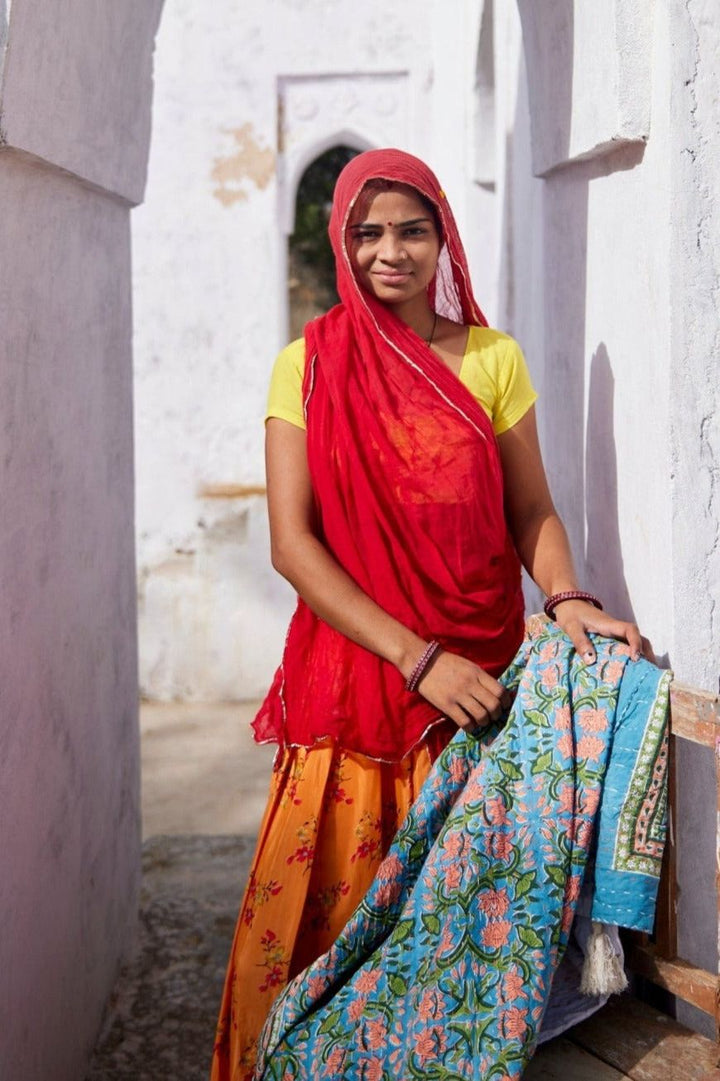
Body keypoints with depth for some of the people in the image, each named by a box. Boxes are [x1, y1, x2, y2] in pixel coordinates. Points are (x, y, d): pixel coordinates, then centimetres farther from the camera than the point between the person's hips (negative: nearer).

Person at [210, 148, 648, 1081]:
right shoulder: (309, 365, -1)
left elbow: (531, 510, 10)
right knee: (331, 896, 1)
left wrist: (566, 598, -12)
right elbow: (292, 542, -8)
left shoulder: (493, 358, 5)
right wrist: (418, 658, -16)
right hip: (351, 676, -1)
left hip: (477, 678, 2)